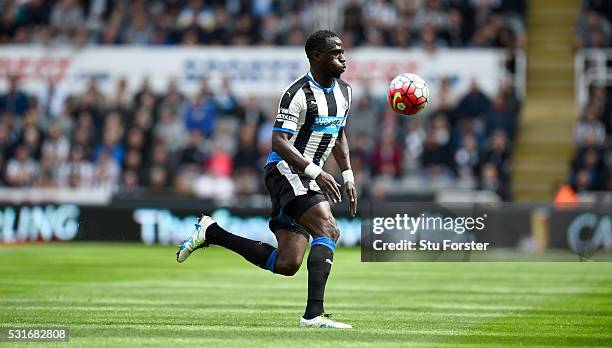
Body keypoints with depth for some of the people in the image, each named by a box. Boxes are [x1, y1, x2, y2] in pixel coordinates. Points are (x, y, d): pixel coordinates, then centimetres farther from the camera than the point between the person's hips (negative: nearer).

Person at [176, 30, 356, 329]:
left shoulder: (344, 91, 11)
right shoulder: (299, 94, -17)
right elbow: (279, 142, -23)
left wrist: (348, 176, 17)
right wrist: (316, 172, -30)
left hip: (306, 178, 9)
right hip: (285, 171, -9)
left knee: (286, 264, 3)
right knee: (328, 230, -26)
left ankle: (211, 233, 15)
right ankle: (314, 313, -32)